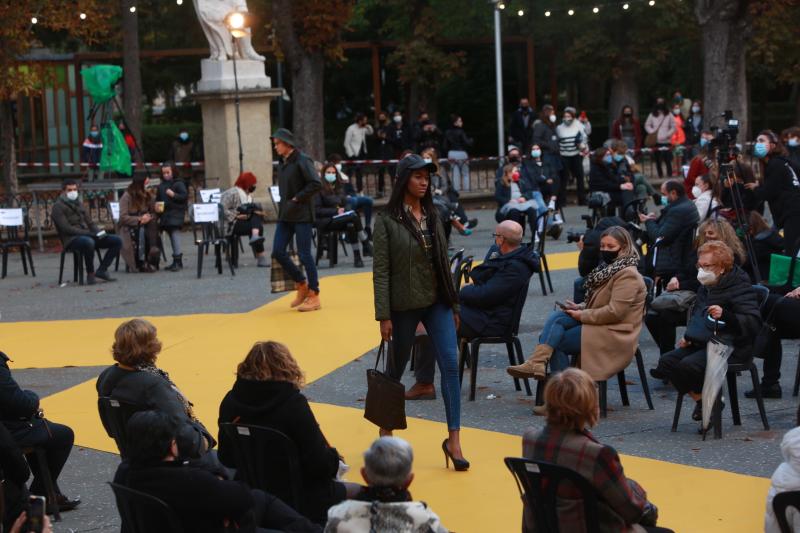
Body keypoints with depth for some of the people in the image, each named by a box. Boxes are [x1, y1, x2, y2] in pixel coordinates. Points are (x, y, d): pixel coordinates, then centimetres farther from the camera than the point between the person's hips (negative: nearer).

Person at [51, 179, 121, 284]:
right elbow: (67, 229, -15)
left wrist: (99, 232, -3)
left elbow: (90, 222, 21)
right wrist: (89, 233, -22)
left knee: (117, 241, -6)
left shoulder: (79, 204, 20)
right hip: (71, 240, -8)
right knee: (88, 242, -41)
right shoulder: (58, 206, -4)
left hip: (87, 235, 8)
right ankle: (90, 274, -22)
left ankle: (102, 270, -7)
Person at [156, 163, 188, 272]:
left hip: (176, 213, -6)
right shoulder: (161, 186, 15)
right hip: (165, 214, 6)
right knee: (172, 237, 8)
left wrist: (174, 195, -17)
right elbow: (158, 199, 23)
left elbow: (185, 196, -8)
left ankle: (178, 260, -16)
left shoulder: (178, 183, -2)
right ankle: (176, 262, 13)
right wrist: (157, 205, 5)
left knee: (175, 233, -15)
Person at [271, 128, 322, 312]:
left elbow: (315, 184, -20)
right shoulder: (282, 163, 12)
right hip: (285, 215, 8)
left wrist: (297, 199, -16)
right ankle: (301, 284, 20)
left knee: (304, 255, -3)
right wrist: (285, 203, 8)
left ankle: (314, 296, 6)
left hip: (302, 215, -8)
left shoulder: (302, 161, -13)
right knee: (278, 251, 3)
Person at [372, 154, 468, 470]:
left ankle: (454, 439, -8)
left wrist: (454, 305, 12)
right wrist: (384, 316, -13)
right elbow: (380, 271, -9)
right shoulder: (387, 221, -7)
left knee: (450, 364, -9)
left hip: (437, 302, 4)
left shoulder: (433, 217, 8)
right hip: (404, 306, -4)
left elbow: (444, 264, 12)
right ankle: (386, 429, 29)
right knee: (395, 369, 9)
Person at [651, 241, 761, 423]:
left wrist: (725, 315, -36)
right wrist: (688, 336, 15)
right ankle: (700, 400, -2)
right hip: (701, 343, 9)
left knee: (688, 365, -30)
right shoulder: (706, 287, 16)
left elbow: (754, 323, -22)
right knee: (666, 361, -10)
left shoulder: (740, 288, -11)